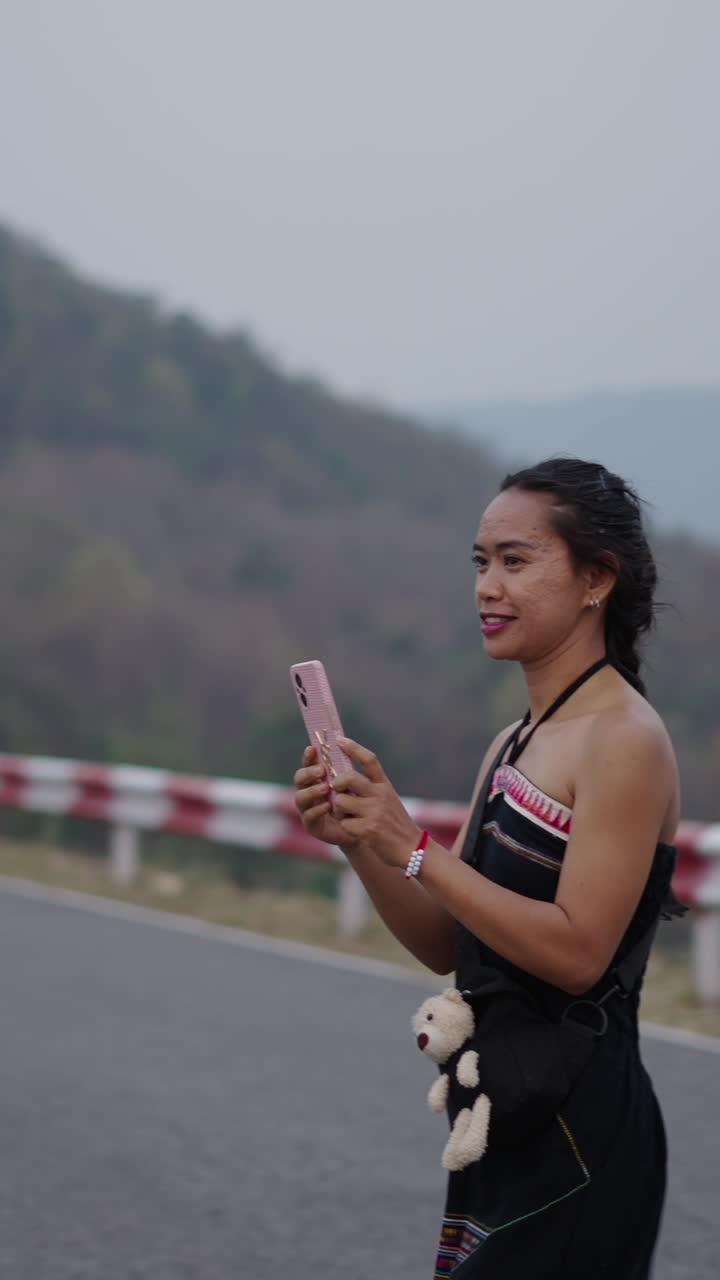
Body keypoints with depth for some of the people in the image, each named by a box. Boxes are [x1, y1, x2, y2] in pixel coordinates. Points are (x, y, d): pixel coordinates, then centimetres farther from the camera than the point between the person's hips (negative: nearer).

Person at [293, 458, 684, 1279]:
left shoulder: (626, 741, -14)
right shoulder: (513, 746, 12)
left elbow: (577, 950, -21)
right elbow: (445, 946, 13)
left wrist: (414, 849, -21)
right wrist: (356, 842, -2)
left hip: (577, 1140, -8)